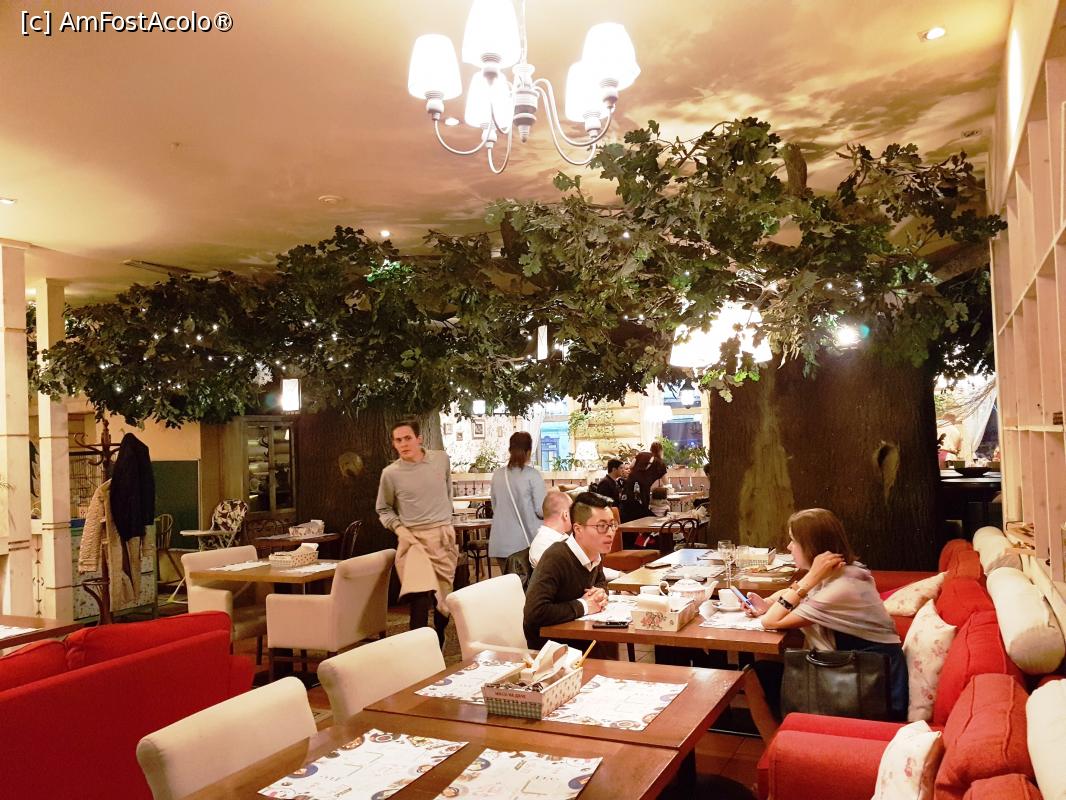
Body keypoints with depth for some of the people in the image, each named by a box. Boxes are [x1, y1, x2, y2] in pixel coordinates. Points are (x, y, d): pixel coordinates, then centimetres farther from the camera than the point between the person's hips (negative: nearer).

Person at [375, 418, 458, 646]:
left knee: (444, 596, 10)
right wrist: (399, 528, -9)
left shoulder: (442, 459, 1)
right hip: (413, 537, -3)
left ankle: (438, 648, 29)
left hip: (444, 535, 3)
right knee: (420, 597, -19)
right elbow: (383, 509, 7)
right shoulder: (390, 473, -6)